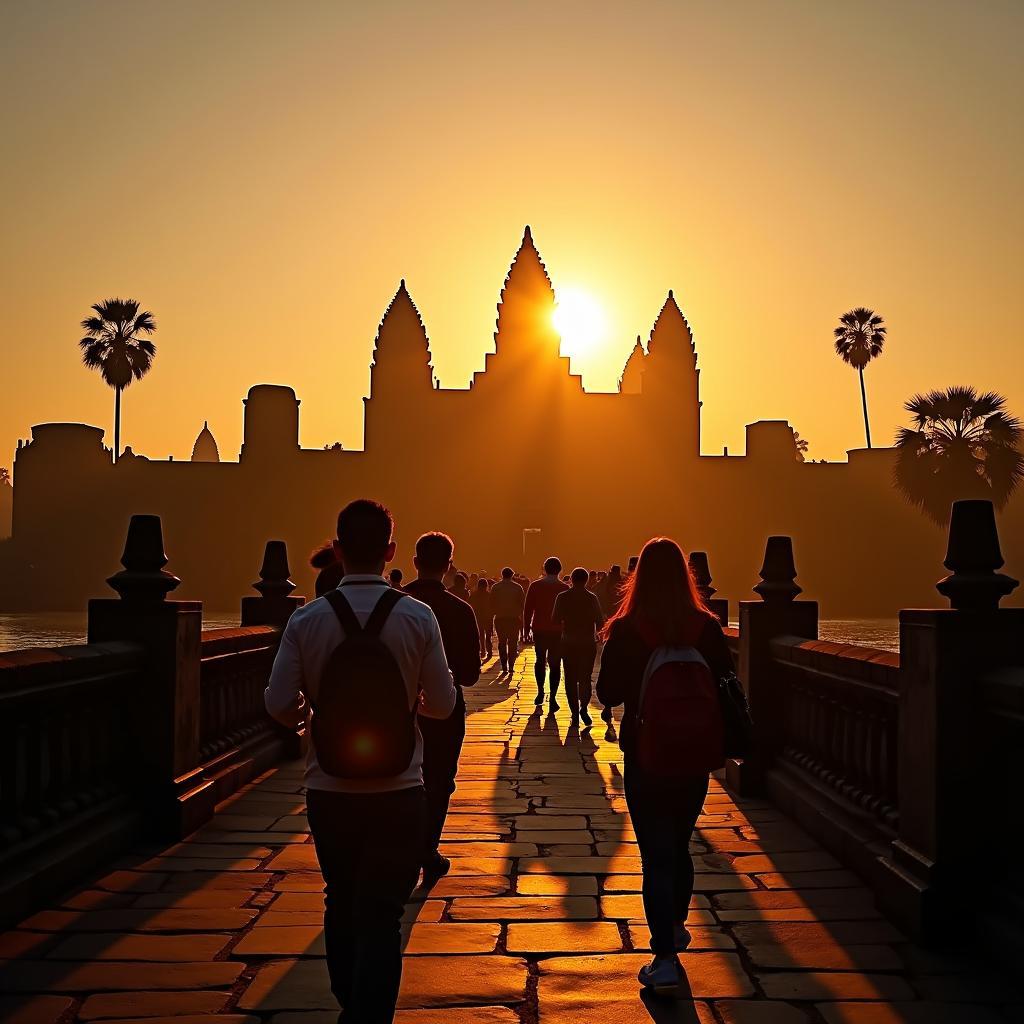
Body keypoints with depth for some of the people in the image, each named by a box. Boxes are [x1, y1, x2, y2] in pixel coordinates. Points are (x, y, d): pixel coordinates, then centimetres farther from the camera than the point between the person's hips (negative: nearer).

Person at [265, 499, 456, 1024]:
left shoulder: (307, 619, -8)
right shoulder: (417, 617, -10)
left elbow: (279, 704, -9)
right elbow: (442, 703, -5)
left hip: (329, 789, 2)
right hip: (398, 790, -2)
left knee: (341, 904, 21)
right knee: (381, 916, 4)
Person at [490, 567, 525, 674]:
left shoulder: (495, 587, 1)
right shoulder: (518, 587, 0)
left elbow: (492, 604, 1)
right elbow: (523, 604, 1)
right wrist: (521, 617, 11)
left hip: (500, 619, 1)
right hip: (514, 618, -1)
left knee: (502, 643, 9)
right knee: (513, 643, 5)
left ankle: (504, 666, 4)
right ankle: (511, 666, -5)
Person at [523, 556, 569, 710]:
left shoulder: (535, 586, -2)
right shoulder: (564, 588, -4)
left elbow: (527, 609, -2)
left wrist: (526, 630, 5)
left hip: (539, 630, 1)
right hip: (558, 631, -1)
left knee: (540, 660, 20)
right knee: (555, 664, 2)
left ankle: (540, 692, 15)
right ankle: (552, 699, -4)